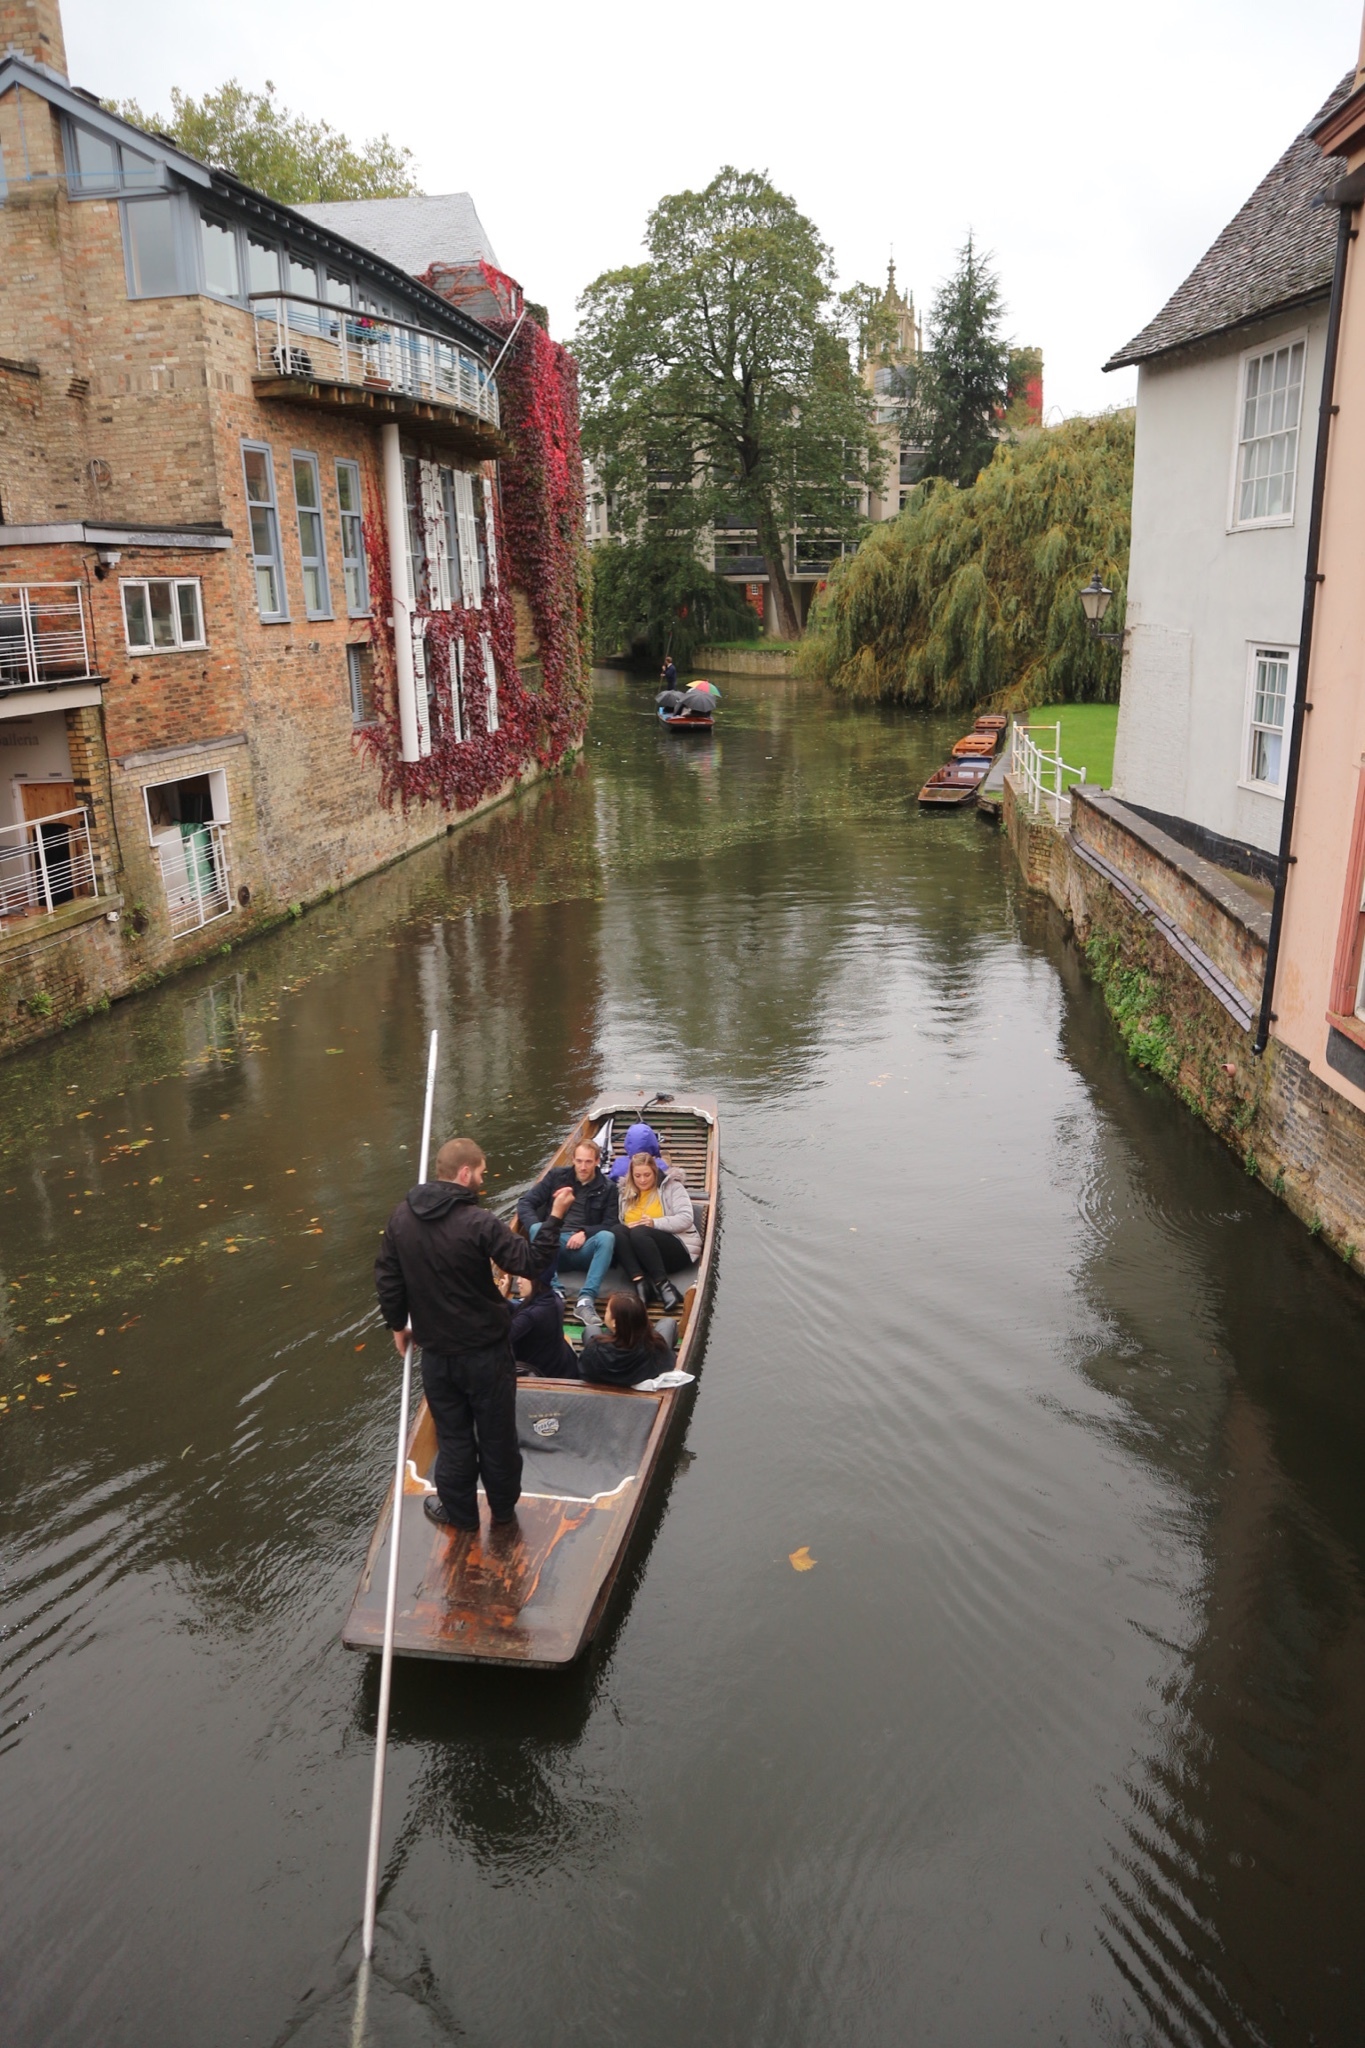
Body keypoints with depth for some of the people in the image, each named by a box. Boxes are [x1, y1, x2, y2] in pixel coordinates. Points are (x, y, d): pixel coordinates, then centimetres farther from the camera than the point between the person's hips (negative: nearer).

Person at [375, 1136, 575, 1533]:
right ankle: (503, 1506, 33)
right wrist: (554, 1217, -13)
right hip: (485, 1351, -4)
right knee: (496, 1433, 16)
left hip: (436, 1352, 4)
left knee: (453, 1434, 20)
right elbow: (533, 1263, -23)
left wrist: (397, 1324, 18)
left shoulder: (402, 1217, -6)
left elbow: (387, 1279, 4)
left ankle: (459, 1511, 33)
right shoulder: (477, 1223, -24)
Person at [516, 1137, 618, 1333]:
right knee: (537, 1229, -31)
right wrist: (536, 1227, -16)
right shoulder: (557, 1176, 11)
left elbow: (610, 1225, 1)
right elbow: (525, 1203, 4)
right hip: (554, 1245, 1)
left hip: (585, 1249, 0)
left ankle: (586, 1300, -44)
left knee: (607, 1237, -32)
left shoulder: (607, 1187, 10)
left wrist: (585, 1233, -17)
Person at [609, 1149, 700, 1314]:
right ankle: (640, 1282, -42)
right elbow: (622, 1223, 11)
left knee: (639, 1232, -33)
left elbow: (686, 1219, -9)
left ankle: (663, 1285, -41)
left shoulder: (672, 1186, 3)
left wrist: (655, 1223, -21)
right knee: (618, 1230, -26)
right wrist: (628, 1227, -13)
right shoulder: (627, 1192, 17)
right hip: (639, 1252, 4)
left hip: (677, 1249, -4)